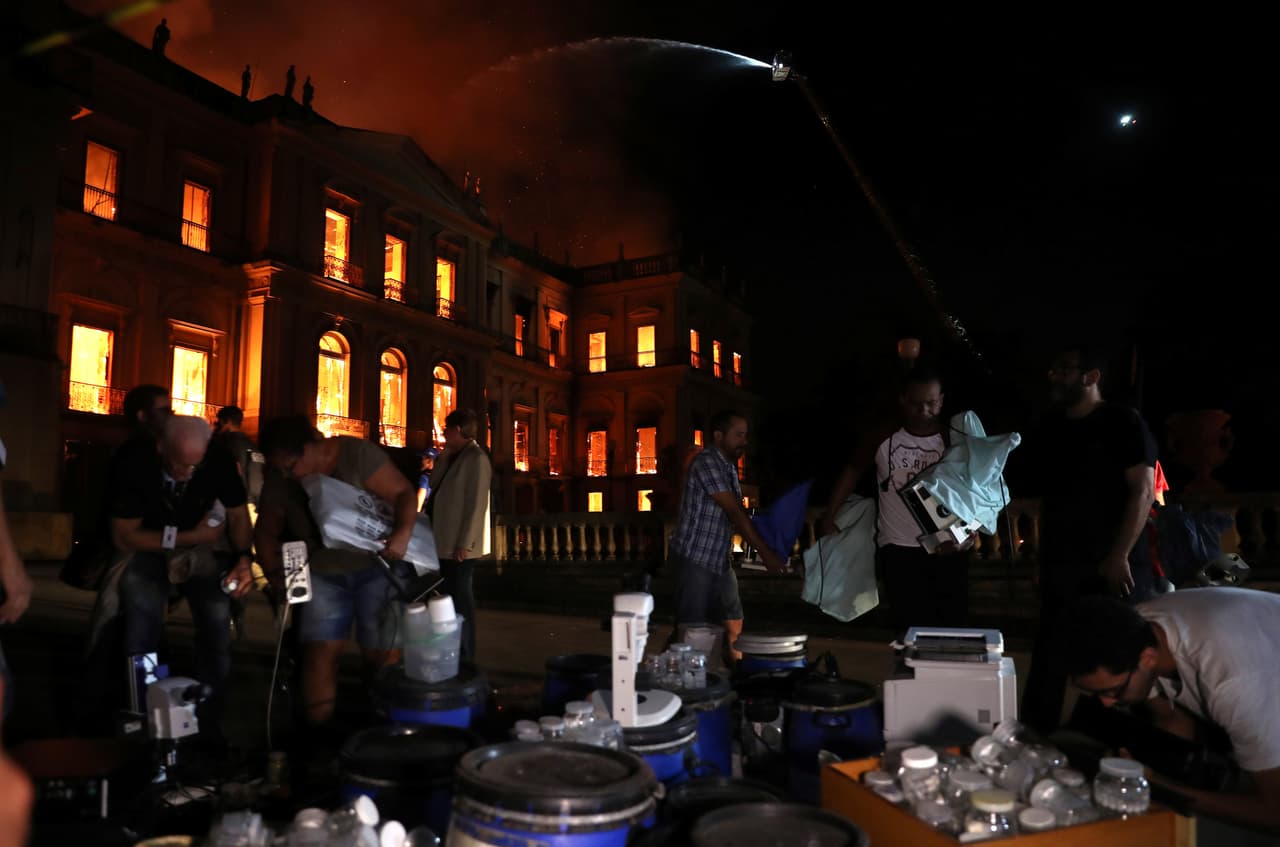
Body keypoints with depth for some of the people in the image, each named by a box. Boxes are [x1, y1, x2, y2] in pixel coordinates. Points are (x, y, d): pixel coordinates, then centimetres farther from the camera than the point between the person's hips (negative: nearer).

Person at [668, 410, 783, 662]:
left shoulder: (728, 467, 12)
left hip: (718, 560, 9)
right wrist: (766, 554, -18)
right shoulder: (707, 462, -16)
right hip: (694, 559, -9)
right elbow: (735, 513, -19)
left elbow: (738, 514, 11)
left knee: (733, 623, 13)